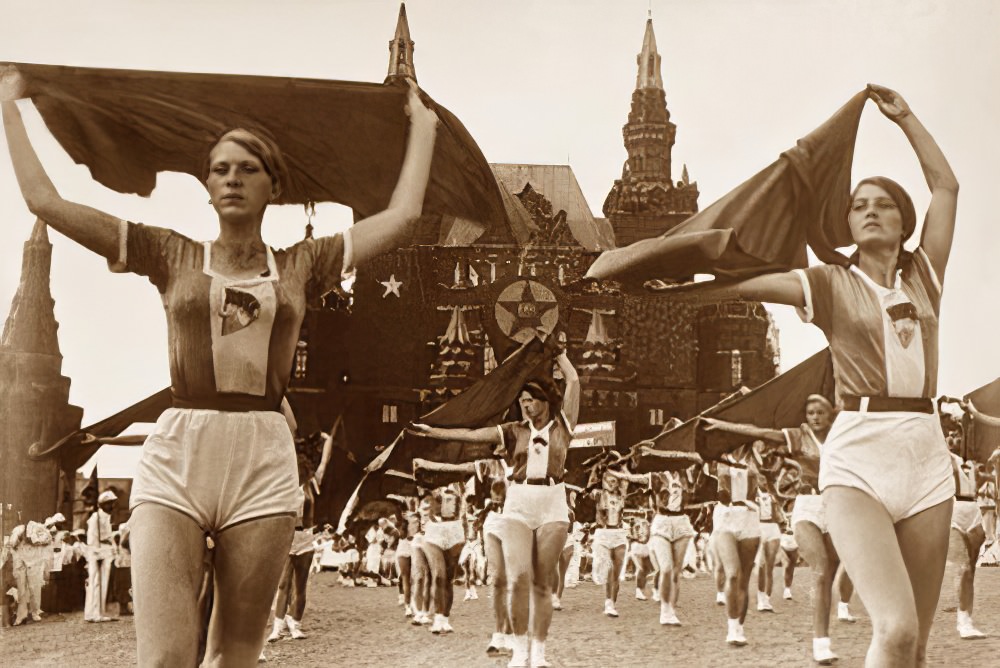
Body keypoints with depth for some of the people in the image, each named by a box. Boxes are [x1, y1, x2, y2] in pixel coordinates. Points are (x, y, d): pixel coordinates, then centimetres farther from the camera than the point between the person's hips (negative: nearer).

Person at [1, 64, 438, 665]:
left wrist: (422, 124, 22)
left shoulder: (301, 265, 14)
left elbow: (403, 215, 14)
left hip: (263, 463, 1)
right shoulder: (172, 255, 12)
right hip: (175, 459, -1)